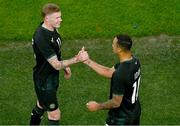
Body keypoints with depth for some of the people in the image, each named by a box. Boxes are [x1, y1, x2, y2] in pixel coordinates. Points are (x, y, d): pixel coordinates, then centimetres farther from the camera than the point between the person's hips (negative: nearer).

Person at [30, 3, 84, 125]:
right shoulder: (41, 38, -33)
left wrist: (65, 66, 13)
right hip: (44, 81, -9)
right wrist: (76, 59, -35)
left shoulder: (52, 28, -5)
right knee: (55, 115, -1)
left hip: (52, 76, 9)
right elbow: (56, 65, -30)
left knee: (41, 105, 28)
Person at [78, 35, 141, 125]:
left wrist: (97, 106, -9)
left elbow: (116, 103, -26)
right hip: (134, 112, 9)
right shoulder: (134, 61, -7)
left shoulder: (120, 74, -35)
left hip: (122, 119, -8)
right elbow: (109, 73, 3)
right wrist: (88, 61, 0)